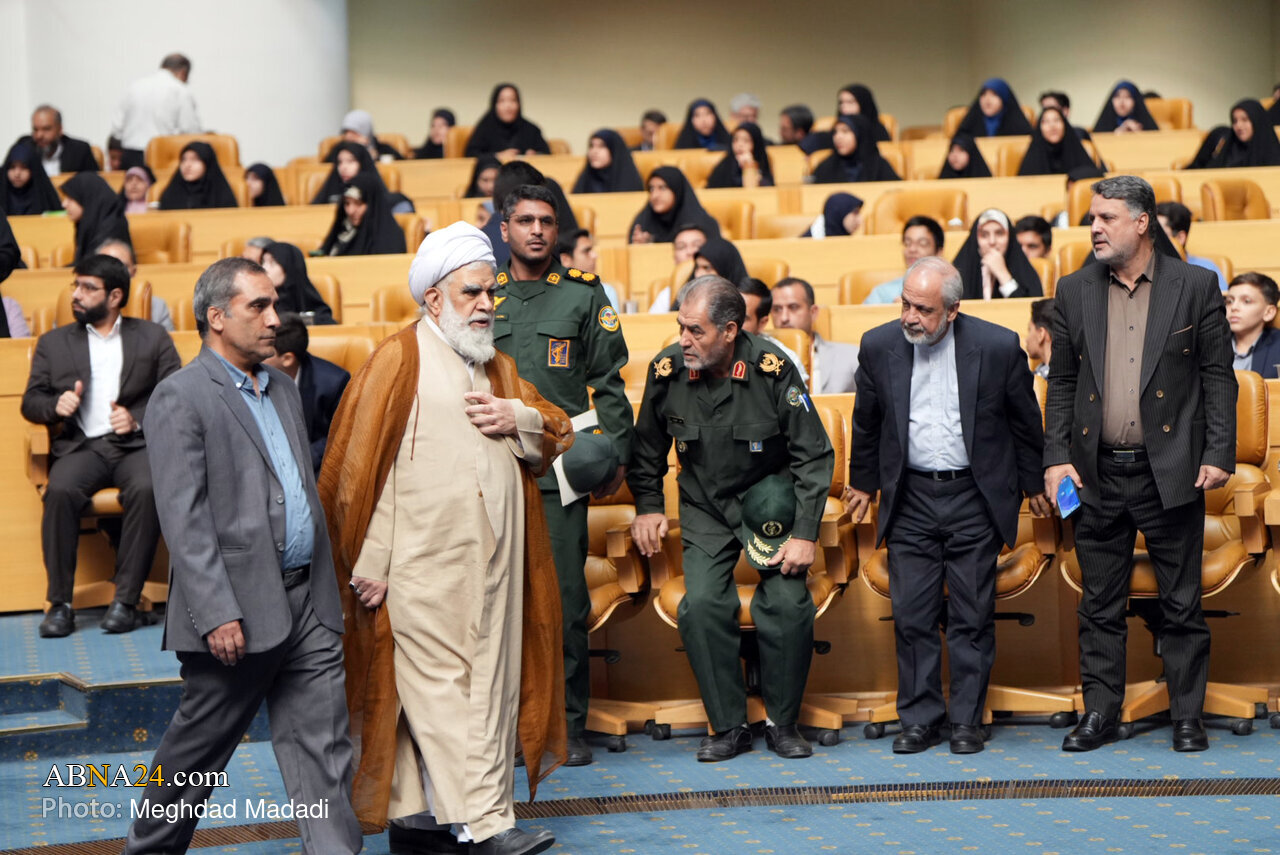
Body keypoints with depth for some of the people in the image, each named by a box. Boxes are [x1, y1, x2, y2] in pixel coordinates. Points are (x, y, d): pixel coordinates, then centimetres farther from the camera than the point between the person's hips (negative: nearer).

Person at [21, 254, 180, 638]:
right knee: (60, 490, -32)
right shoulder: (53, 343, 20)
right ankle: (59, 603, -25)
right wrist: (56, 405, -7)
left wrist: (138, 418, -11)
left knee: (147, 489, -35)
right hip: (80, 445, 1)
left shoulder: (152, 337, 15)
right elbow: (30, 402, 16)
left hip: (136, 444, -1)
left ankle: (126, 600, -28)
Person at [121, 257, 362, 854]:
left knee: (323, 748, 2)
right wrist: (217, 615, -21)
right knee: (199, 746, 9)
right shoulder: (180, 398, -8)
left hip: (308, 604, 7)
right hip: (238, 609, -6)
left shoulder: (282, 389, 16)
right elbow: (183, 520, -15)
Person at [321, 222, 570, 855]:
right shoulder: (400, 359, -2)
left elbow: (556, 434, 22)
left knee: (486, 684, 7)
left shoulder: (496, 365, 18)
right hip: (424, 566, -7)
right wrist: (369, 562, -12)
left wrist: (518, 418, -2)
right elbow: (359, 464, -7)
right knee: (442, 686, -9)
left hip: (492, 563, 7)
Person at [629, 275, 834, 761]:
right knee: (702, 604, -15)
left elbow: (814, 455, -10)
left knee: (788, 605, -14)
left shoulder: (772, 370, -18)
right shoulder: (667, 371, -12)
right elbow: (647, 448, 10)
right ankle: (729, 727, -1)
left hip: (768, 499, -2)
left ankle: (782, 722, 7)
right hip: (704, 507, 2)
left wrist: (805, 534, -13)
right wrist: (648, 506, 6)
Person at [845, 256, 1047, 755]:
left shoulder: (997, 346, -8)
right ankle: (920, 719, 14)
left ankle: (967, 720, 14)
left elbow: (1025, 420, 5)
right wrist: (863, 481, 20)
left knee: (972, 616, 3)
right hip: (910, 499, 2)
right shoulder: (878, 346, -2)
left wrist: (1034, 483, 12)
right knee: (911, 616, 2)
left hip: (974, 497, -2)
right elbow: (867, 423, 13)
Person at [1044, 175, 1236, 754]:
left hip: (1172, 473, -2)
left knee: (1181, 605, 5)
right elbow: (1061, 382, 9)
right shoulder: (1074, 291, 7)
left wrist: (1219, 453, -6)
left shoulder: (1196, 286, 1)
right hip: (1098, 475, 2)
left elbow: (1218, 376, 1)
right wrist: (1056, 457, 1)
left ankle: (1187, 717, 16)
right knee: (1100, 607, 9)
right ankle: (1100, 713, 19)